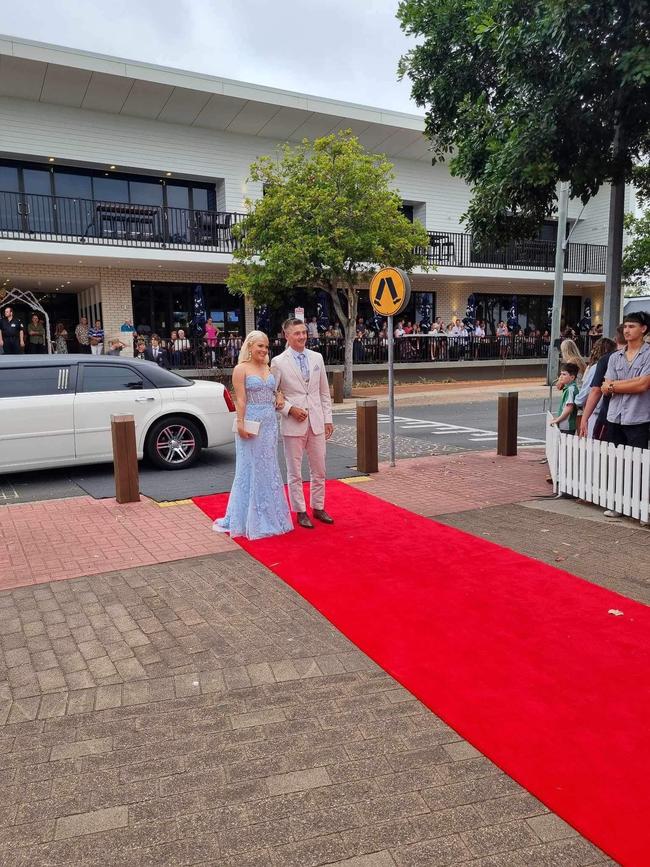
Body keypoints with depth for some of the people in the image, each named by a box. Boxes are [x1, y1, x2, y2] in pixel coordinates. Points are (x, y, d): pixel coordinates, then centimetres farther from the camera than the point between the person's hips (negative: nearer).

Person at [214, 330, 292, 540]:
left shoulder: (269, 369, 12)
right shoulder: (241, 369, -5)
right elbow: (240, 400, -12)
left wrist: (279, 398, 2)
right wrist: (241, 424, -19)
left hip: (270, 423, 6)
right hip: (252, 423, -6)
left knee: (269, 469, 13)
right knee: (251, 469, 0)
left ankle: (269, 515, 25)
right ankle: (249, 518, 11)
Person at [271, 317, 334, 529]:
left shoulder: (317, 357, 7)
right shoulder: (279, 362, -5)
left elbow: (324, 391, 10)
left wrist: (328, 418, 7)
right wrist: (290, 408, -13)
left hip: (317, 422, 4)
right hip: (293, 424, -4)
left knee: (319, 470, 12)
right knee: (295, 472, 6)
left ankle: (318, 507, 27)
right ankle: (301, 512, 18)